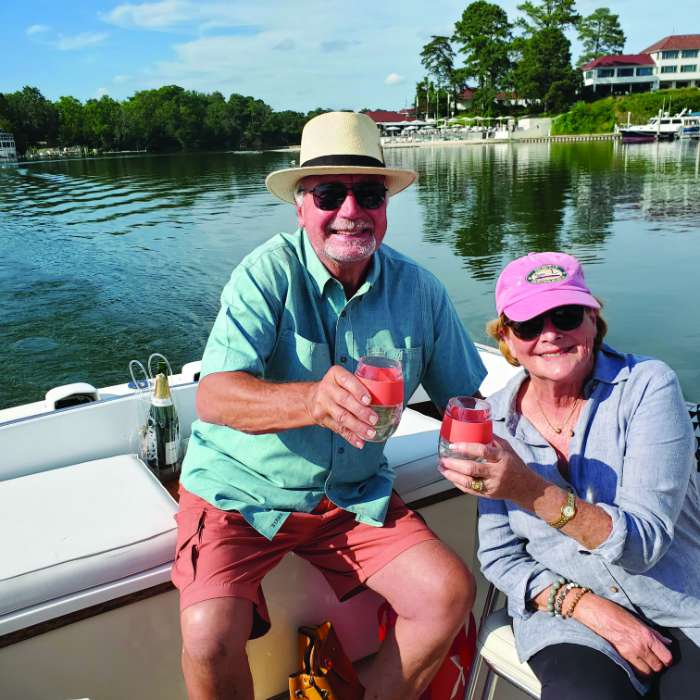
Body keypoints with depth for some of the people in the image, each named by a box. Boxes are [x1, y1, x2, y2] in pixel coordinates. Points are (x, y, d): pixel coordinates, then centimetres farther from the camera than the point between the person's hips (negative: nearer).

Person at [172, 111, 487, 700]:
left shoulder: (419, 291, -5)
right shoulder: (268, 274, -18)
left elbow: (464, 396, 4)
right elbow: (213, 397, -30)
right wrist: (313, 400, -48)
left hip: (354, 494, 4)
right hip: (240, 492, -3)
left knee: (450, 594, -11)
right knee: (210, 637, -22)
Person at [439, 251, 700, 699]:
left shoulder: (647, 385, -11)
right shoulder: (495, 419, -4)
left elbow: (645, 543, -17)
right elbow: (499, 557, 2)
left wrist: (530, 489, -32)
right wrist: (592, 608, -14)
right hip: (566, 613, 0)